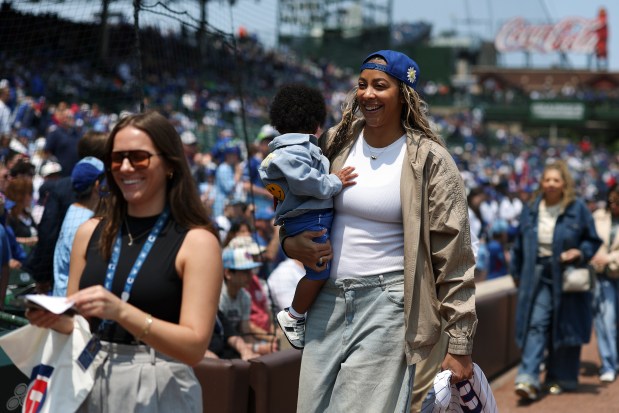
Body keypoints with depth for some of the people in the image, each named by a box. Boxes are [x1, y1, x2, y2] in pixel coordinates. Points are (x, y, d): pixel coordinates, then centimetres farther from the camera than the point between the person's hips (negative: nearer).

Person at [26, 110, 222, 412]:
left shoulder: (197, 241, -9)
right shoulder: (91, 232, 4)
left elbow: (194, 347, -16)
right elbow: (78, 325, 10)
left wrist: (121, 311, -27)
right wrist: (55, 319, -12)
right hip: (89, 382, 4)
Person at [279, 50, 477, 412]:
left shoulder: (429, 161, -7)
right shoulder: (337, 142, 7)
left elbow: (454, 256, -8)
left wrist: (460, 344, -10)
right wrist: (290, 242, -2)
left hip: (388, 304, -5)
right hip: (328, 301, 5)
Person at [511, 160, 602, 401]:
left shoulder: (577, 209, -5)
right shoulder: (531, 210, 5)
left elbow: (593, 241, 2)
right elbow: (519, 244, 15)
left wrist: (580, 253, -17)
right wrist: (516, 273, 17)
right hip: (538, 276, 2)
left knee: (564, 327, 6)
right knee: (536, 325, -9)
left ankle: (561, 379, 21)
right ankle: (528, 379, -17)